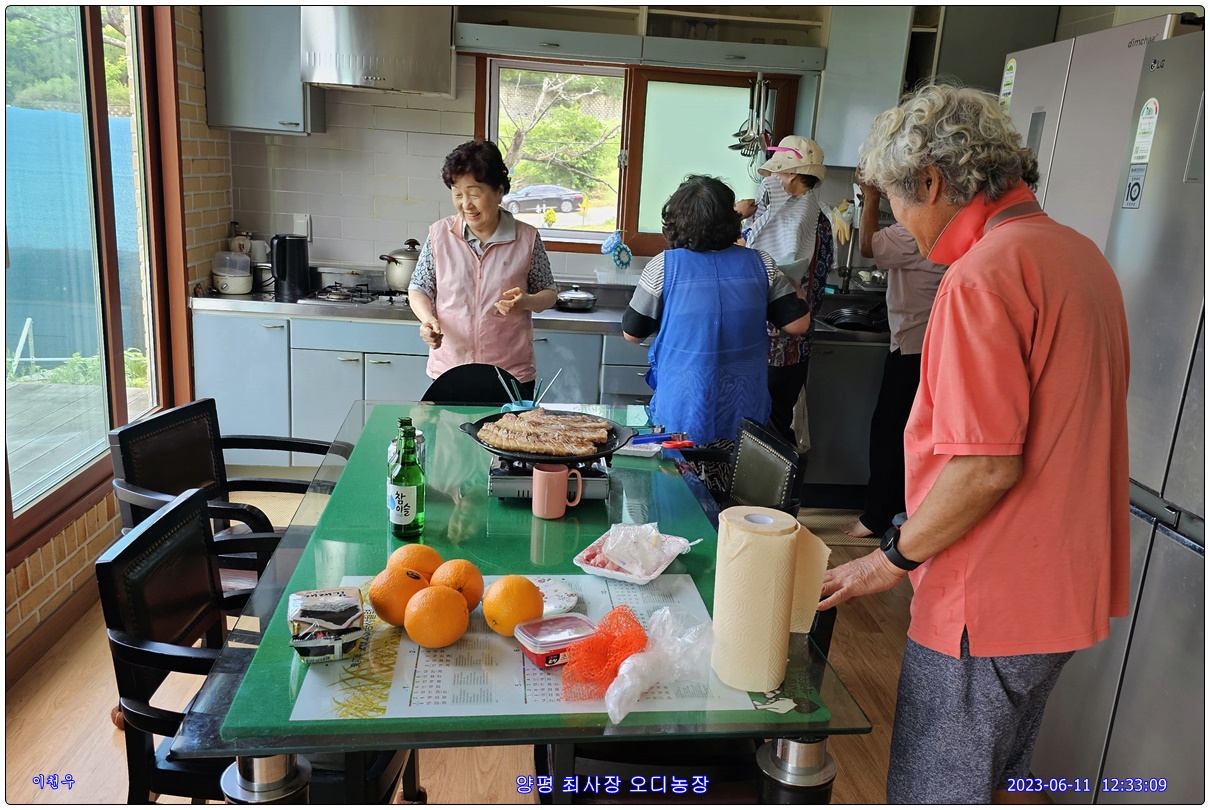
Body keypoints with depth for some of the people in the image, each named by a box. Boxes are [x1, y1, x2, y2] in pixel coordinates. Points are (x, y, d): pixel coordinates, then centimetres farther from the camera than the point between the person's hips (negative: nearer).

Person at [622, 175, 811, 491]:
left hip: (682, 414, -2)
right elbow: (798, 323, -1)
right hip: (744, 414, 2)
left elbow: (632, 333, -1)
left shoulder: (663, 267, -10)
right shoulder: (760, 264, -5)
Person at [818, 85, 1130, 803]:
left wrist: (895, 558, -12)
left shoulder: (984, 274, -22)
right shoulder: (1081, 254, 9)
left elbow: (987, 466, -26)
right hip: (1070, 584, 9)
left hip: (988, 601, -9)